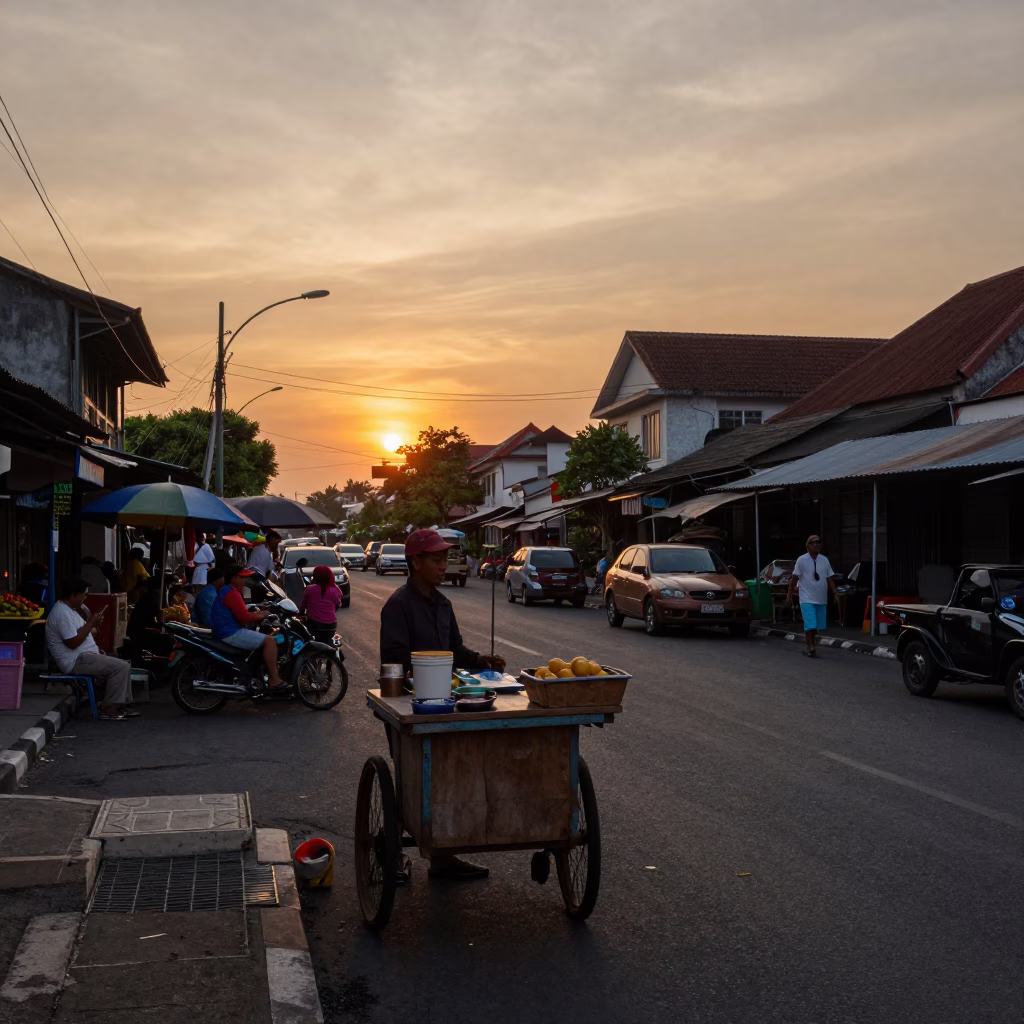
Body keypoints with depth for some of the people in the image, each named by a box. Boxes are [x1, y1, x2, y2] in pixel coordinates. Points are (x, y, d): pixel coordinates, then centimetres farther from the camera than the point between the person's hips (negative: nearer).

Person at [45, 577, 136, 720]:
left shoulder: (70, 609, 15)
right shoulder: (63, 613, -19)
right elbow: (72, 642, -26)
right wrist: (91, 624, -19)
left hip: (84, 656, 11)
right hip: (76, 661, -11)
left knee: (123, 666, 13)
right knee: (121, 667, -19)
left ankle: (121, 705, 13)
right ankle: (108, 708, -12)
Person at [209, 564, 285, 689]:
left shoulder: (226, 591, 19)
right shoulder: (232, 593, -15)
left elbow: (241, 614, 23)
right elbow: (244, 617, -21)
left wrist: (257, 614, 10)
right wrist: (260, 616, -6)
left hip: (228, 631, 11)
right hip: (231, 633, -11)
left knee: (265, 636, 24)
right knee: (269, 641, -17)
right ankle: (274, 680, -20)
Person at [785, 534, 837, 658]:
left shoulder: (824, 560, 8)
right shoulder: (802, 560, -5)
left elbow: (830, 578, 12)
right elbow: (794, 578, -3)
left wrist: (835, 594, 6)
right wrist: (789, 594, -5)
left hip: (821, 600, 5)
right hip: (807, 600, -5)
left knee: (816, 626, 8)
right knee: (810, 625, -12)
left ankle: (811, 648, 19)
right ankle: (811, 648, -5)